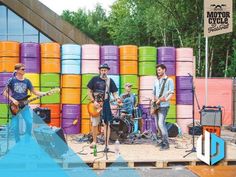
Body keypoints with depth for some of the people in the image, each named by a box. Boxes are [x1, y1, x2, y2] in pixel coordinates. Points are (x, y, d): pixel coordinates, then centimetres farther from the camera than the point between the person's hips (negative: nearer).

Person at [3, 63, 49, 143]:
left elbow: (34, 92, 5)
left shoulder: (27, 81, 6)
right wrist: (12, 100, -13)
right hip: (15, 105, -2)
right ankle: (18, 143, 14)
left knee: (29, 122, -10)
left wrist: (45, 93, -9)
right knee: (15, 125, -1)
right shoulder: (12, 80, -3)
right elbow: (5, 92, 0)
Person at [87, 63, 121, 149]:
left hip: (105, 105, 0)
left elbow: (114, 92, 2)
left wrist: (117, 98, -19)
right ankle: (94, 141, 25)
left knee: (106, 124, -3)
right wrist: (94, 101, -9)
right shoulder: (94, 79, 1)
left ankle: (106, 143, 2)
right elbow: (89, 92, 2)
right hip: (95, 105, 0)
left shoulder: (110, 81, 3)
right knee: (94, 124, 6)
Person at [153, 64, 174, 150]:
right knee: (157, 124, 11)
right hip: (156, 105, 7)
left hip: (164, 105, -7)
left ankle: (166, 144, -10)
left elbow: (171, 93, -9)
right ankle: (163, 140, 26)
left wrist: (165, 99, -25)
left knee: (161, 123, -16)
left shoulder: (169, 80, -3)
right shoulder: (156, 81, 17)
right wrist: (154, 100, 4)